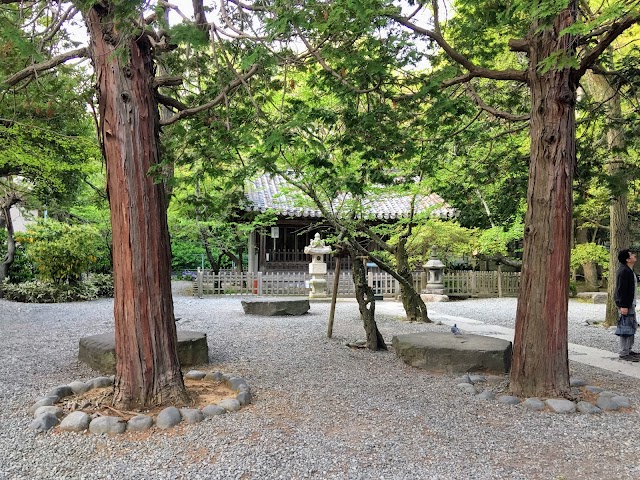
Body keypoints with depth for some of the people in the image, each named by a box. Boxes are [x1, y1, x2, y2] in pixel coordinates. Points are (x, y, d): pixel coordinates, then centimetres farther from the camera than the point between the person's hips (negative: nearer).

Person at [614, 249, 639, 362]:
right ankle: (624, 353, -5)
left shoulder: (629, 270, 16)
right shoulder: (624, 271, -18)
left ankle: (628, 350, 25)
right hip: (625, 304, -11)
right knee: (626, 328, -9)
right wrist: (623, 306, -24)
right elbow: (621, 290, -22)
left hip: (629, 304, 11)